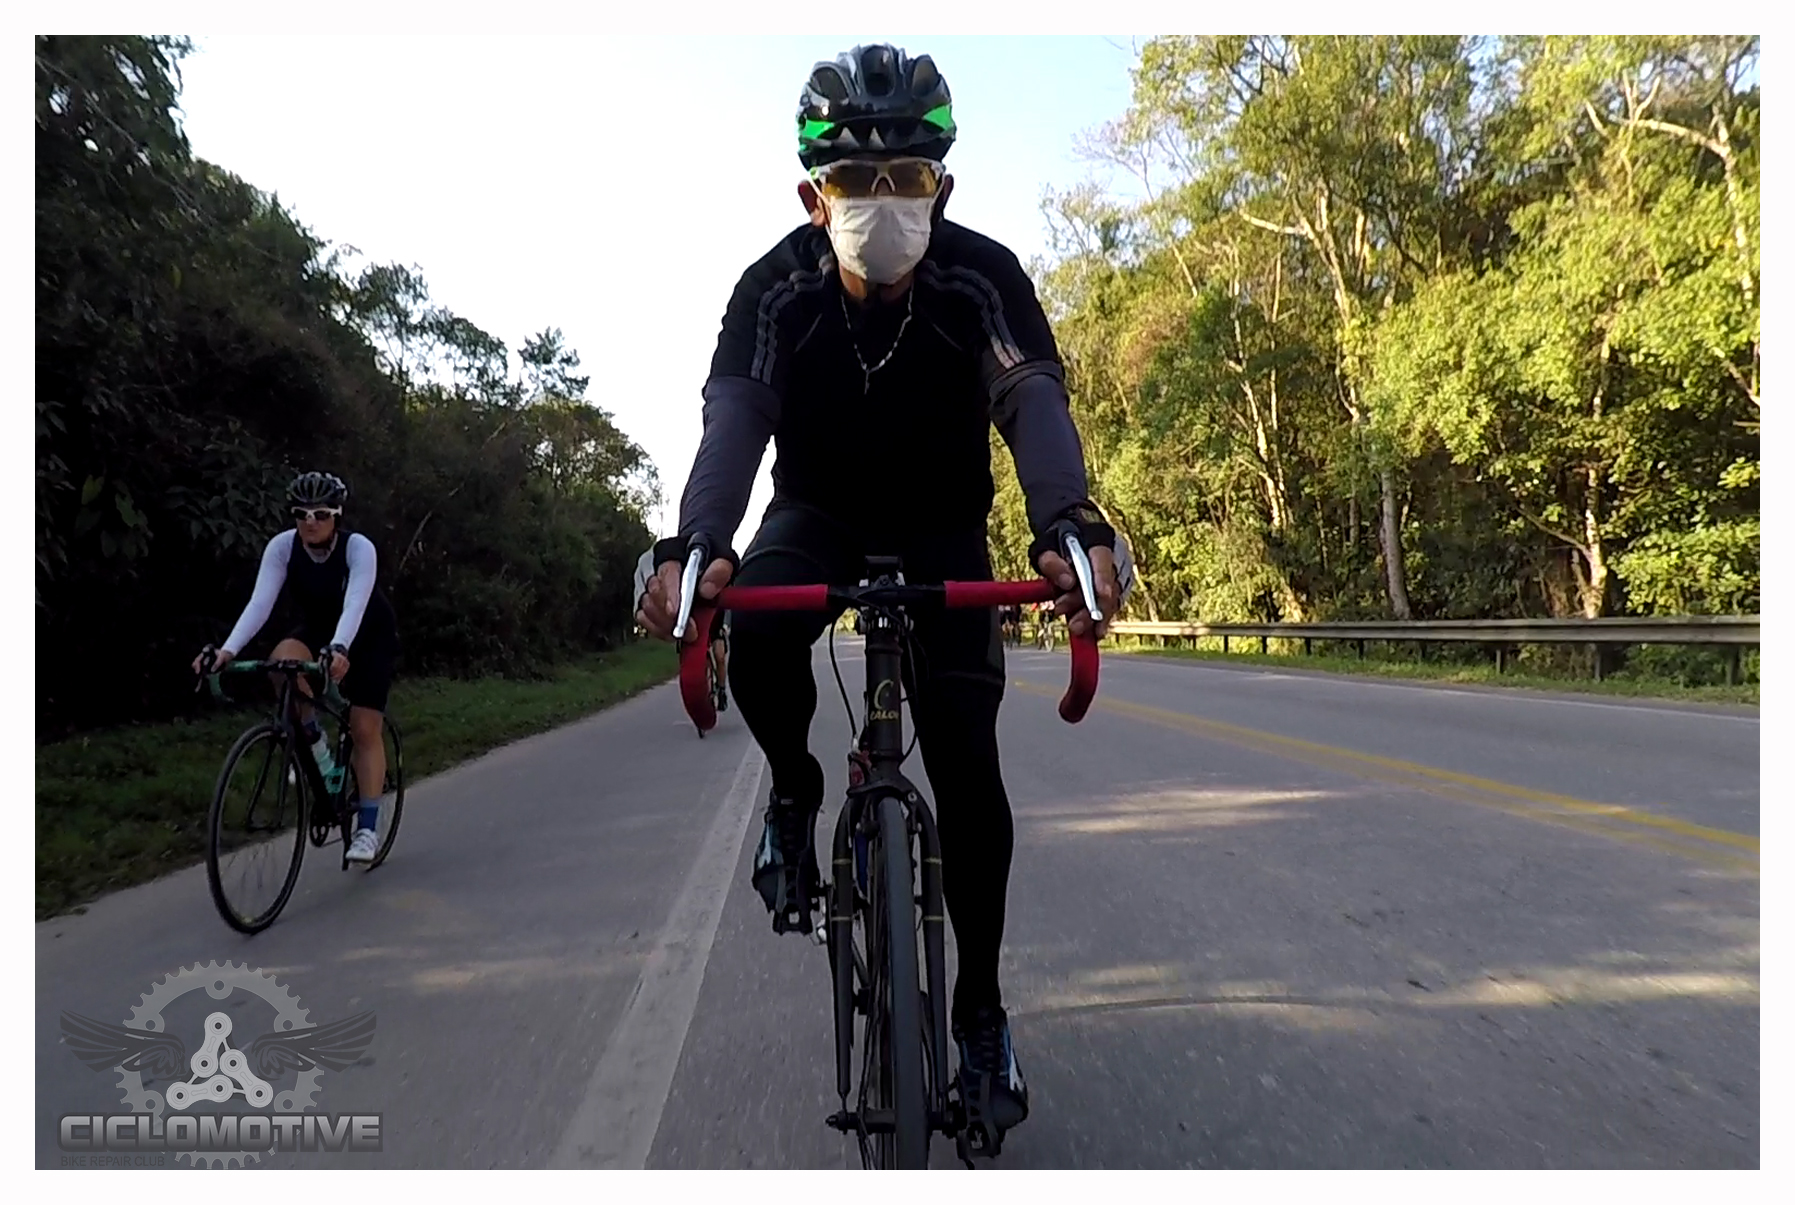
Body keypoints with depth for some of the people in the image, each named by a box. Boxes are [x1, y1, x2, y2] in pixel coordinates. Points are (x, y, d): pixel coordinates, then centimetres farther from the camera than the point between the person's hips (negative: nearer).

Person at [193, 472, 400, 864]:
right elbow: (260, 601, -30)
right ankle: (314, 744, -10)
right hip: (319, 630, 3)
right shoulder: (282, 546, -20)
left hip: (370, 636, -3)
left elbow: (355, 605, -43)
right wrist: (228, 649, -45)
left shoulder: (358, 547, -30)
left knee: (365, 729, -10)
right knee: (283, 659, -32)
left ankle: (367, 828, -3)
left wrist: (339, 650, -61)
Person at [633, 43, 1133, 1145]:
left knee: (967, 763, -10)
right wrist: (693, 545, -52)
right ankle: (795, 792, 0)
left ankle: (982, 1006, 10)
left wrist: (1073, 528, -55)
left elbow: (1034, 403, -34)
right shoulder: (776, 289, -20)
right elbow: (735, 421, -32)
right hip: (819, 515, 1)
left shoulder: (984, 279, -21)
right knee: (758, 634, -35)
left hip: (944, 531, 0)